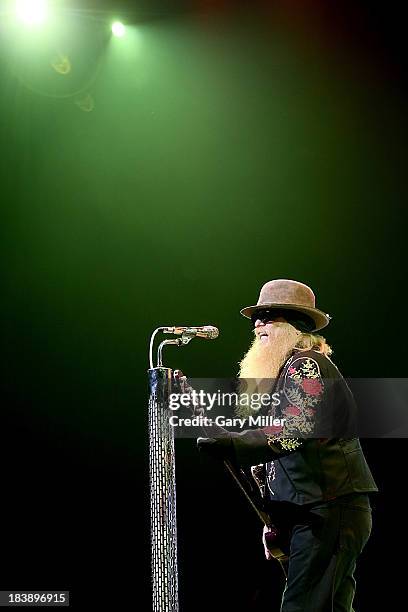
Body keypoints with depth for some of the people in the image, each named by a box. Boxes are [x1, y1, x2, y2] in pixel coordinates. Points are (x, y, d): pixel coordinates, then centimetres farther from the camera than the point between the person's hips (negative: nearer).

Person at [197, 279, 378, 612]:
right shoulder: (286, 370, 23)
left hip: (329, 511, -10)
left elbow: (298, 429, -25)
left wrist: (234, 444, -36)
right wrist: (272, 520, 21)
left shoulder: (305, 363, -8)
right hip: (313, 513, 10)